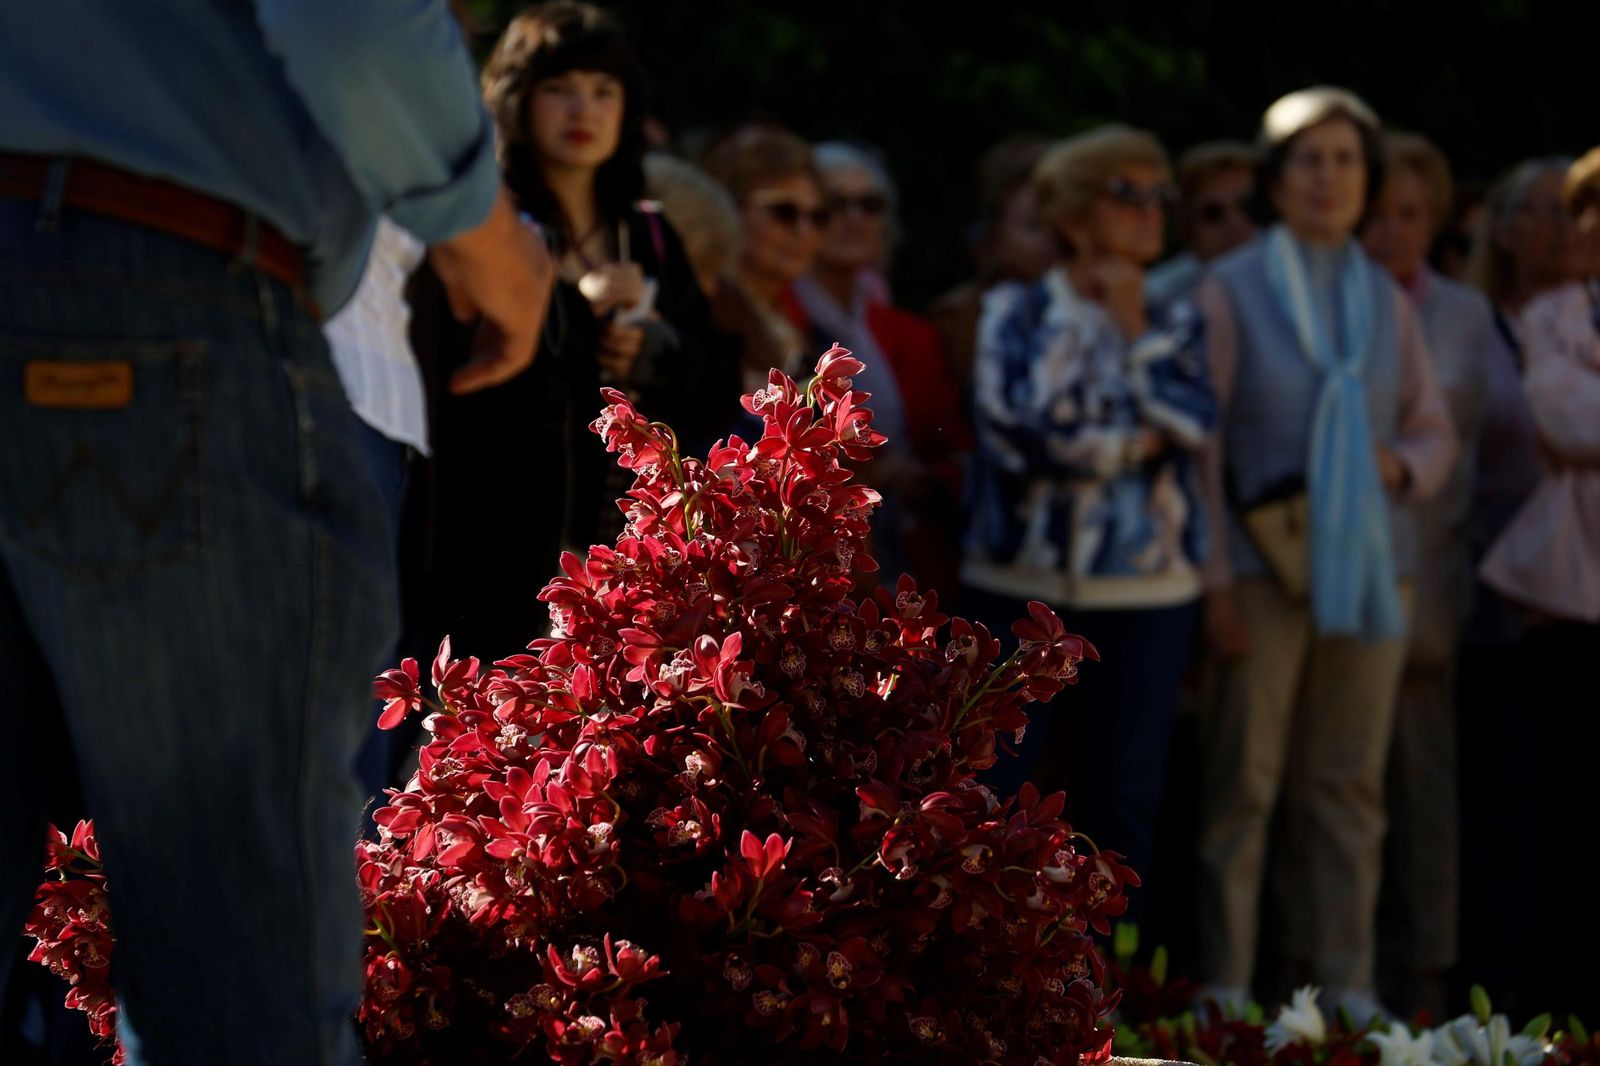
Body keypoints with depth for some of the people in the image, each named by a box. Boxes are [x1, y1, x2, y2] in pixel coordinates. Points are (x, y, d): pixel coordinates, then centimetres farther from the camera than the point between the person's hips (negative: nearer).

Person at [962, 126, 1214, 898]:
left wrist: (1133, 324, -2)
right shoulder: (1015, 312, 4)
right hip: (1025, 581, -3)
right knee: (992, 786, -5)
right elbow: (1020, 428, -12)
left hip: (1148, 588, 3)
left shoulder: (1172, 319, 13)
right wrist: (1137, 443, -4)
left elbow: (1188, 419, -6)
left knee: (1125, 792, 5)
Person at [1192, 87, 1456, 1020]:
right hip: (1264, 569, -4)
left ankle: (1349, 992, 10)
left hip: (1369, 571, 4)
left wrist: (1405, 467, -7)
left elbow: (1436, 429, 17)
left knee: (1350, 787, 5)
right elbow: (1198, 446, -2)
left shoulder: (1388, 302, 13)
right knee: (1242, 784, -3)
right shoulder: (1230, 291, 1)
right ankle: (1224, 992, 2)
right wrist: (1215, 581, -9)